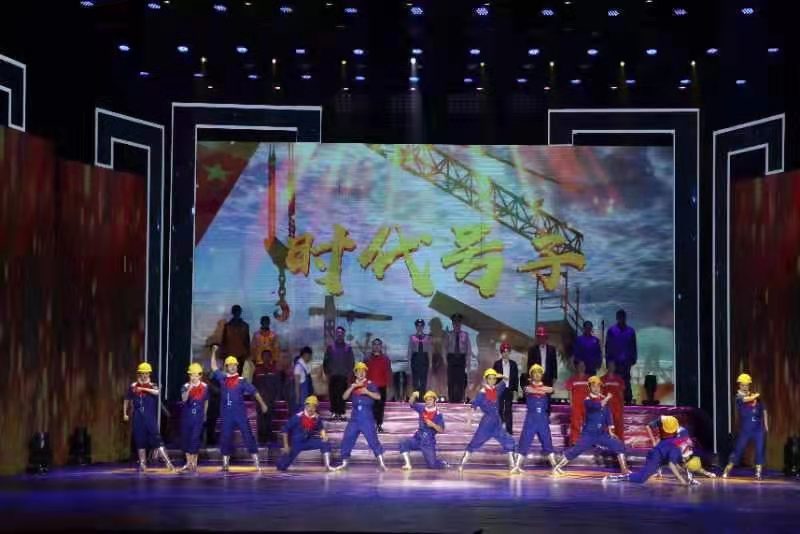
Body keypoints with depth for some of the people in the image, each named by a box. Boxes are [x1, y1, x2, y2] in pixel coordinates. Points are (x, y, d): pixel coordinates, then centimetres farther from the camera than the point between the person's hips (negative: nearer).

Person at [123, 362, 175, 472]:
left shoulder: (152, 386, 0)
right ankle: (142, 464, 13)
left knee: (156, 439, -9)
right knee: (139, 440, 4)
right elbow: (127, 400, 19)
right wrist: (125, 413, 16)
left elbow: (157, 392, -25)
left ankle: (167, 461, -11)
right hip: (137, 418, 2)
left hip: (150, 417, -2)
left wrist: (143, 388, -29)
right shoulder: (133, 386, 6)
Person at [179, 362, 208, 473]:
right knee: (185, 439, 7)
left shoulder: (204, 387, 0)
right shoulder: (186, 386, -5)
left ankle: (194, 462, 4)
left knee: (195, 439, -8)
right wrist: (189, 389, -39)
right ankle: (188, 463, 20)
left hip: (198, 417, -1)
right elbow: (184, 399, -23)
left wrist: (204, 415, 22)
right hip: (186, 417, 1)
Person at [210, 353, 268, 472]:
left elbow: (254, 391, 0)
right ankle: (225, 463, 16)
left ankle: (256, 462, -3)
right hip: (227, 414, 3)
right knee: (225, 437, 5)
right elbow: (213, 367, 15)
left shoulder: (241, 381, -1)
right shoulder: (223, 378, 8)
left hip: (240, 413, -3)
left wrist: (262, 404, -2)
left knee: (248, 435, -5)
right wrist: (214, 352, 13)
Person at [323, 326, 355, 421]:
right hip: (333, 376, 1)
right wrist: (327, 372, 2)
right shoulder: (330, 347, 9)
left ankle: (340, 413, -3)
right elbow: (325, 361, 10)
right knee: (333, 395, -3)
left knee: (342, 395, -6)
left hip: (343, 376, -1)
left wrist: (349, 374, -1)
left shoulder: (348, 348, 9)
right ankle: (335, 412, 5)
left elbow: (351, 362, 8)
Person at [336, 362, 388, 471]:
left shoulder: (370, 384, 1)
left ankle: (381, 463, -11)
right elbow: (344, 397, -2)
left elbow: (378, 396, -10)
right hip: (355, 417, 4)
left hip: (367, 417, -4)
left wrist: (367, 392, -25)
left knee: (373, 439, -11)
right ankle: (344, 463, 16)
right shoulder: (352, 386, 12)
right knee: (347, 439, 4)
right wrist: (353, 386, -12)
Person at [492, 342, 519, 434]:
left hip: (509, 390, 1)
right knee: (500, 409, 4)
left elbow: (516, 377, 4)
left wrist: (515, 390, 0)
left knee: (509, 410, 3)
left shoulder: (513, 364, 4)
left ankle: (509, 429, 6)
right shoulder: (497, 364, 1)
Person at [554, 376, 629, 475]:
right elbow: (598, 406, -32)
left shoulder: (604, 399, 6)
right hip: (589, 433, -5)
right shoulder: (588, 400, -12)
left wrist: (610, 431, 3)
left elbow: (607, 414, 9)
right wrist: (607, 398, -19)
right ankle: (557, 467, 1)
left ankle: (624, 469, 2)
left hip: (602, 433, 5)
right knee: (576, 450, -9)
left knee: (619, 446, -3)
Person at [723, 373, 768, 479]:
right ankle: (727, 470, 5)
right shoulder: (739, 396, -3)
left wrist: (766, 425, 12)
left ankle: (758, 472, 3)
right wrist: (756, 395, -5)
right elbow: (746, 399, -24)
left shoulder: (756, 396, 9)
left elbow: (763, 409, 17)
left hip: (758, 429, 3)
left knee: (760, 450, -4)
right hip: (745, 429, -3)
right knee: (738, 450, -2)